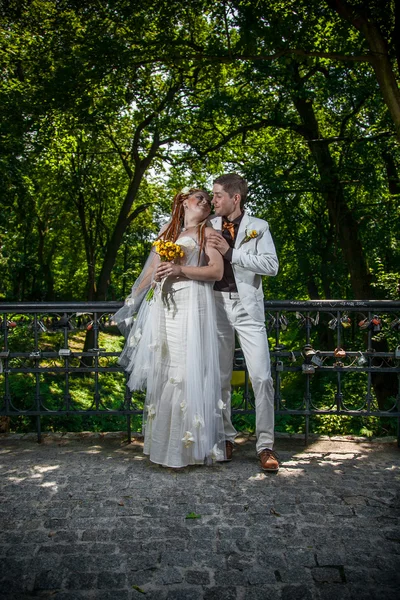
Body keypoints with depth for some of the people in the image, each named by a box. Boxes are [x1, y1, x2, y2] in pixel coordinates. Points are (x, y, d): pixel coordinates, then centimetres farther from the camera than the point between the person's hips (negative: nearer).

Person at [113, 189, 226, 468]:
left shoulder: (207, 232, 8)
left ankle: (187, 447, 0)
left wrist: (180, 269, -13)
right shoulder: (167, 231, 21)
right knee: (161, 371, 3)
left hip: (191, 306, -4)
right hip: (162, 306, 5)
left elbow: (217, 271, -4)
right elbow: (152, 269, 23)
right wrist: (132, 302, 23)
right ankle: (164, 443, 12)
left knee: (187, 371, -8)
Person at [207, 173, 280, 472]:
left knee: (261, 377, -6)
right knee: (220, 377, 8)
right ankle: (226, 437, 22)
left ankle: (266, 445, 4)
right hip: (217, 304, 3)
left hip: (247, 305, -2)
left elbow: (271, 265, -9)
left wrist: (230, 252, -13)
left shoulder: (258, 227, 3)